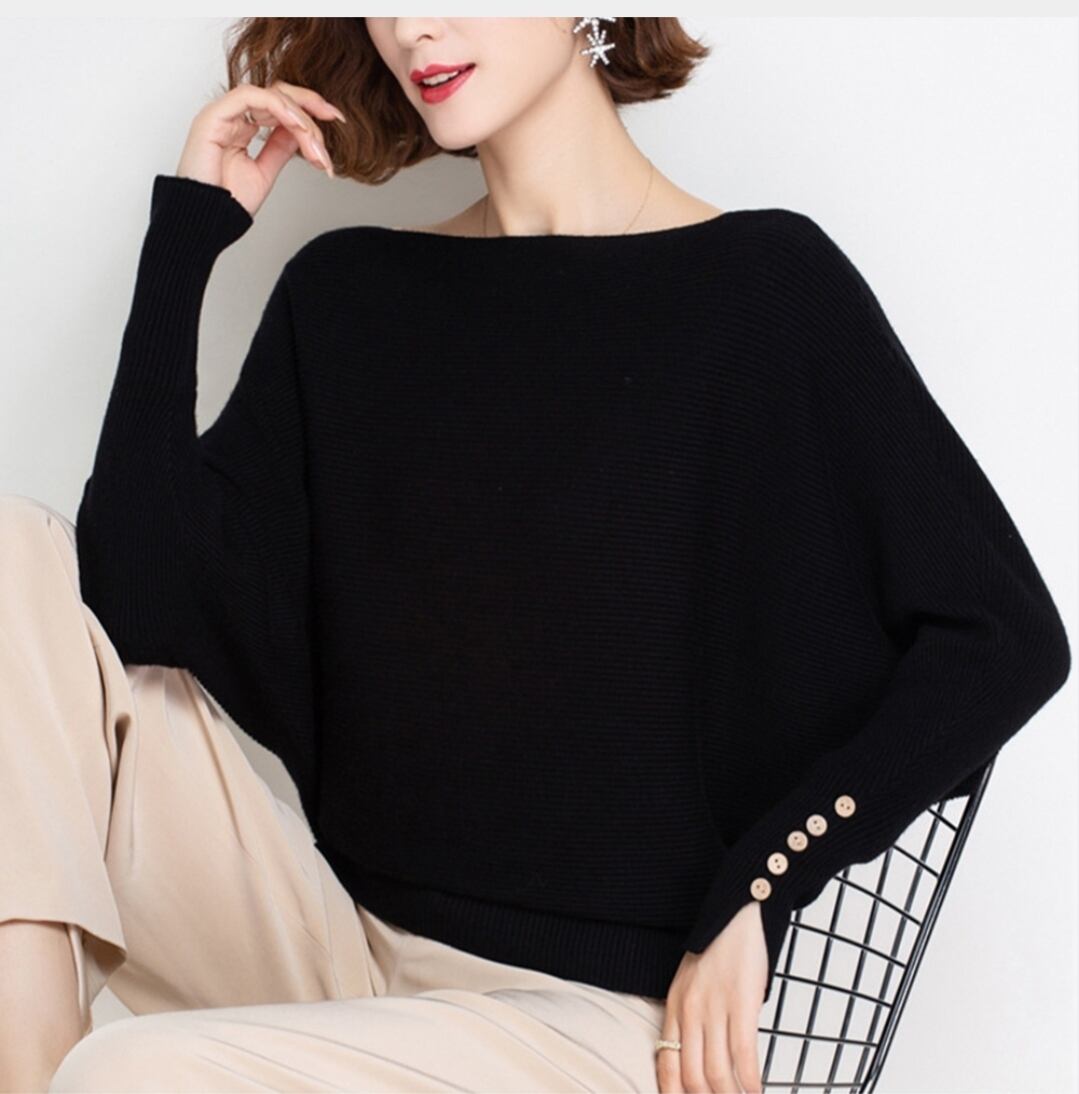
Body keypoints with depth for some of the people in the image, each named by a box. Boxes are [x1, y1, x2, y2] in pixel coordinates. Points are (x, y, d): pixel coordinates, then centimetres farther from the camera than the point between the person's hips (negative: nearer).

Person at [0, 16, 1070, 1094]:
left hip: (597, 1005, -5)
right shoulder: (346, 290, 10)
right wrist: (188, 231, -2)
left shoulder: (764, 279, -4)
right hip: (347, 950, 6)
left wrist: (753, 892, -14)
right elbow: (142, 590, -3)